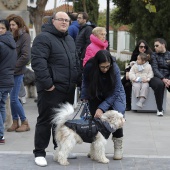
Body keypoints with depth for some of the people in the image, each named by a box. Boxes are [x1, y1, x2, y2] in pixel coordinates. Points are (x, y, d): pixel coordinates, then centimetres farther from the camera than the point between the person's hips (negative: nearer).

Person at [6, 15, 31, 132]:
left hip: (17, 72, -5)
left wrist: (14, 67, -12)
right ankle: (15, 122, 19)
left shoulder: (24, 36, -6)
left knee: (14, 98, -5)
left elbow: (26, 56, -13)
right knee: (13, 98, 10)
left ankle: (25, 123, 7)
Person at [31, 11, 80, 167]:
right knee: (46, 120, -2)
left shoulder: (69, 39, 18)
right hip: (51, 89, -8)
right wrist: (47, 83, -23)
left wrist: (77, 80, 14)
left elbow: (76, 61, 25)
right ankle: (39, 153, 6)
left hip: (68, 89, 8)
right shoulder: (44, 38, -10)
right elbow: (38, 61, -19)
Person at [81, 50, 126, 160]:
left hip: (114, 94, -2)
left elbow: (116, 91, -27)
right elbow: (85, 83, -3)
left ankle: (118, 147, -8)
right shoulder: (89, 67, -26)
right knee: (96, 117, -9)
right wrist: (85, 97, -14)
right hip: (96, 95, 2)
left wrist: (102, 108, -33)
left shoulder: (115, 69, -31)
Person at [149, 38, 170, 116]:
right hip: (156, 77, -2)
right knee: (160, 84, -36)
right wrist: (163, 79, -21)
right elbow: (155, 69, -5)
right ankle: (159, 109, -23)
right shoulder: (154, 55, 8)